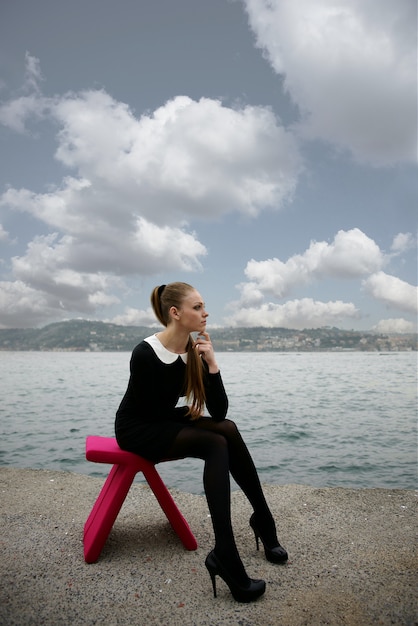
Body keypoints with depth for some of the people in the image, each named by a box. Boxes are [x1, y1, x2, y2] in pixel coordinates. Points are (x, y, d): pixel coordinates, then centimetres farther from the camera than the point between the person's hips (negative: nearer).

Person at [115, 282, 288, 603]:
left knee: (228, 429, -18)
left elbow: (219, 412, -11)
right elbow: (153, 412, -18)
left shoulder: (196, 349, -6)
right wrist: (190, 413, -5)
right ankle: (225, 556, -22)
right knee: (216, 444, -25)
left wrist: (211, 363, -21)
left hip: (166, 424, 6)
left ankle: (263, 520, -6)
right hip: (136, 431, -6)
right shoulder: (145, 354, -23)